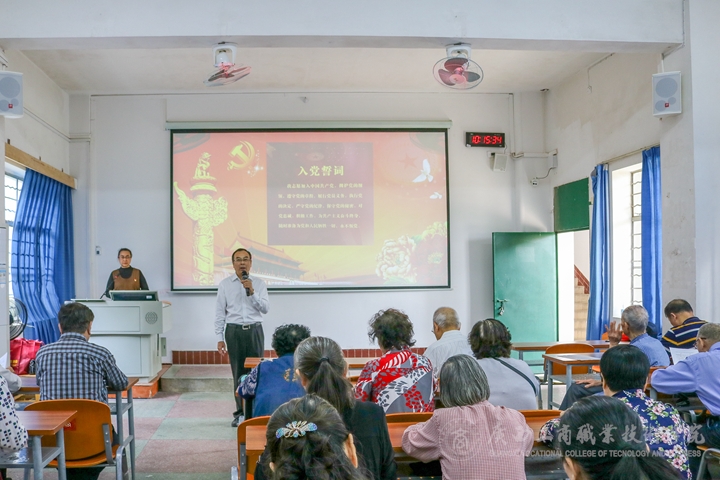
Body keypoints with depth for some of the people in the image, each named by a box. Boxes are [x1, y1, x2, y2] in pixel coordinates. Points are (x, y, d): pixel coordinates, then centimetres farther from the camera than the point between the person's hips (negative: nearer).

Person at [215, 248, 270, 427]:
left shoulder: (259, 283, 5)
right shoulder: (225, 284, 4)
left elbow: (265, 308, -3)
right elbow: (220, 313, 4)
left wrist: (252, 292, -15)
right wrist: (220, 338, 0)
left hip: (255, 330, 0)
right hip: (234, 331, 0)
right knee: (238, 372, 3)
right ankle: (240, 412, 13)